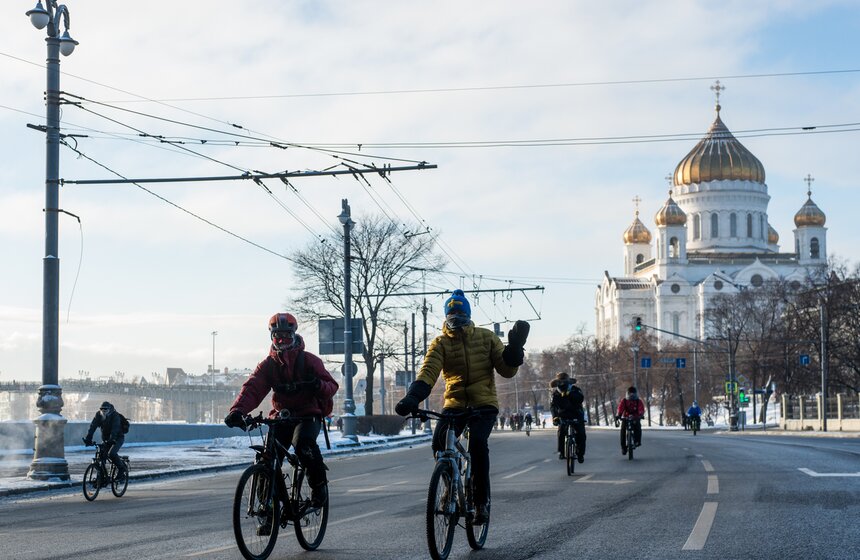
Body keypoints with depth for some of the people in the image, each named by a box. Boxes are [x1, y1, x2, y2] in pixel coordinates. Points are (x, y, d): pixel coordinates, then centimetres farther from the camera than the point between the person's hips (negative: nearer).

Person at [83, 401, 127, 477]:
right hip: (106, 438, 5)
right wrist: (88, 439, -30)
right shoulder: (98, 415, -9)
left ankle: (122, 468, -6)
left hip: (118, 438, -5)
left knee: (111, 453, -27)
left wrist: (112, 439, -49)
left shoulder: (115, 415, -22)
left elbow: (115, 428, -35)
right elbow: (92, 427, -18)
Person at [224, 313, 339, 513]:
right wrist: (238, 410, -31)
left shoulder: (309, 361, -4)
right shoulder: (268, 365, 2)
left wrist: (318, 385, -33)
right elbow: (252, 389, -12)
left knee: (303, 443, -34)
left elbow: (332, 386, -8)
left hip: (307, 415, -3)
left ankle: (319, 485, -12)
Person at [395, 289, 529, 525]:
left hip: (483, 403, -1)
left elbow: (506, 370, 3)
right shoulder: (440, 343, 3)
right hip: (454, 404, 1)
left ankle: (481, 500, -12)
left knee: (477, 443, -28)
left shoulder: (486, 337, 5)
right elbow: (428, 372, -12)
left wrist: (515, 347, -14)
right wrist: (412, 397, -30)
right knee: (439, 442, -23)